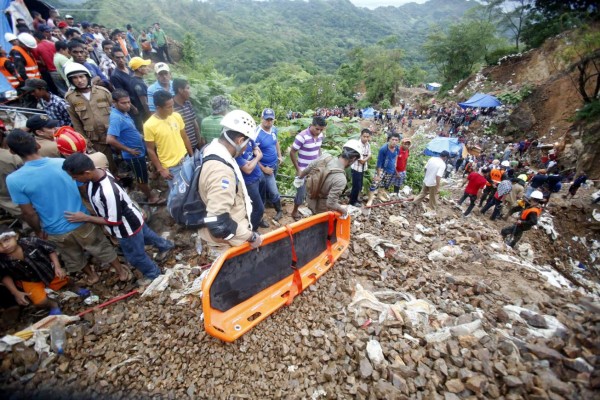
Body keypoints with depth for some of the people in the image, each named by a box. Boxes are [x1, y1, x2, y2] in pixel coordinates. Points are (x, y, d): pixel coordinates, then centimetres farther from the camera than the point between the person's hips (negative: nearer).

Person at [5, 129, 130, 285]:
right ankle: (122, 273, 36)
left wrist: (38, 231, 8)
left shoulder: (13, 180, -19)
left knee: (75, 258, 27)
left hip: (56, 232, 0)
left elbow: (28, 213, -12)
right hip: (82, 222, 0)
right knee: (103, 249, 21)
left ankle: (92, 276, 49)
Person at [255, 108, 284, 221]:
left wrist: (280, 156, 10)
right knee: (274, 191, -2)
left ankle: (266, 202, 44)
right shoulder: (257, 134, -25)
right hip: (266, 167, -7)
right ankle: (279, 210, 19)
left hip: (275, 164, 7)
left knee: (269, 188, 23)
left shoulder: (274, 129, -2)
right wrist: (263, 168, -21)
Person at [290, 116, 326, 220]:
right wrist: (298, 169, -14)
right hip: (303, 171, -6)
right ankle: (294, 212, 27)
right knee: (301, 194, 4)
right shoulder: (302, 136, -23)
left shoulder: (321, 135, -2)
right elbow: (292, 153, -16)